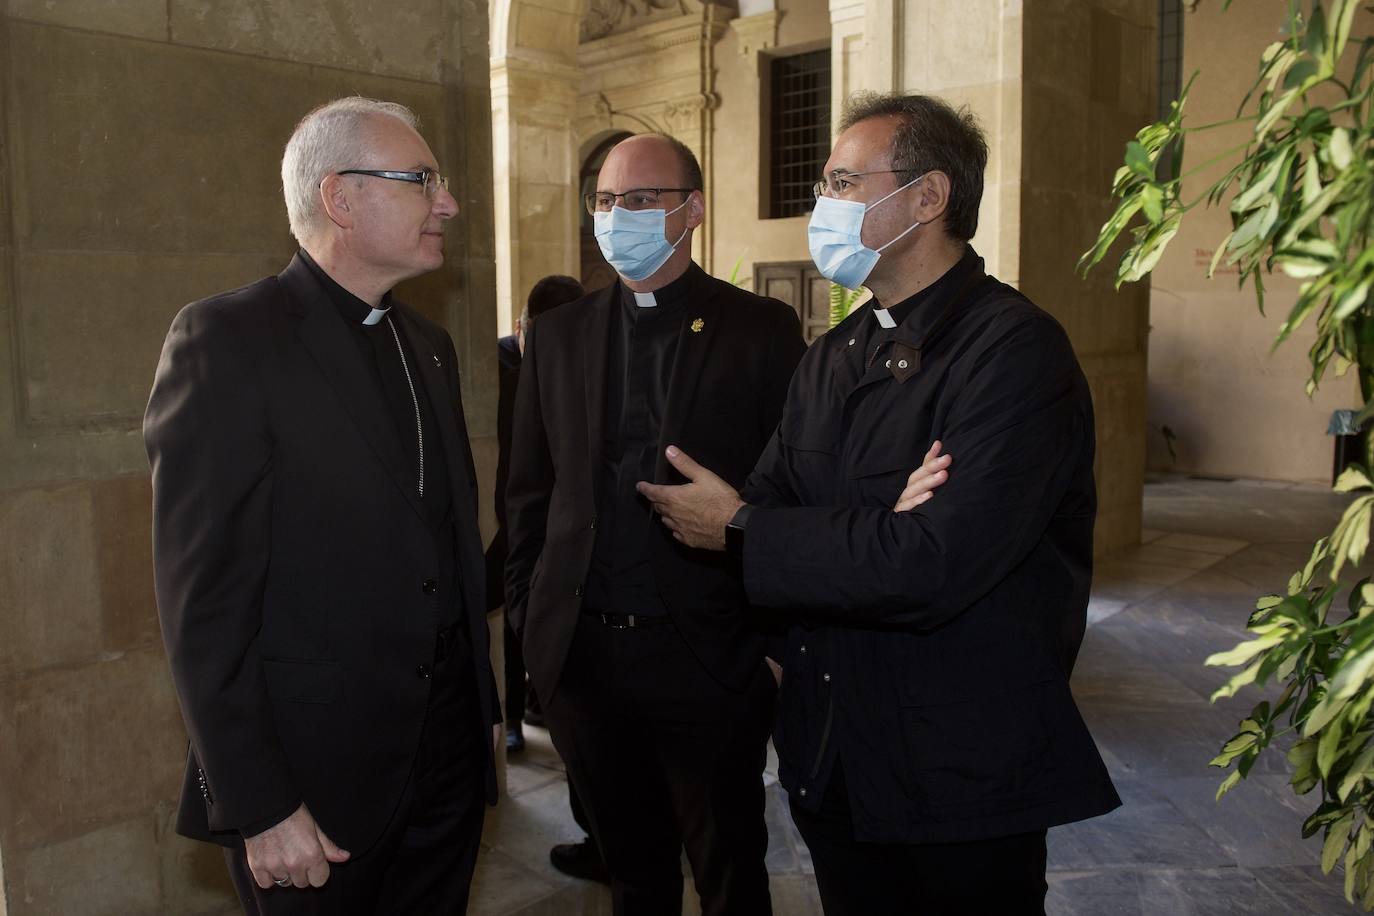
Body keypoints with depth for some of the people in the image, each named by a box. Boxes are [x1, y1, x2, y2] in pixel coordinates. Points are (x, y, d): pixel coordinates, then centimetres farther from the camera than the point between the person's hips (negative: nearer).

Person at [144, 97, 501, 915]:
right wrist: (258, 808, -15)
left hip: (449, 752, 7)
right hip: (316, 780, -6)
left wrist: (485, 705, 14)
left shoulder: (428, 345, 9)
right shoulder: (227, 339, -14)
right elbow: (205, 595, -16)